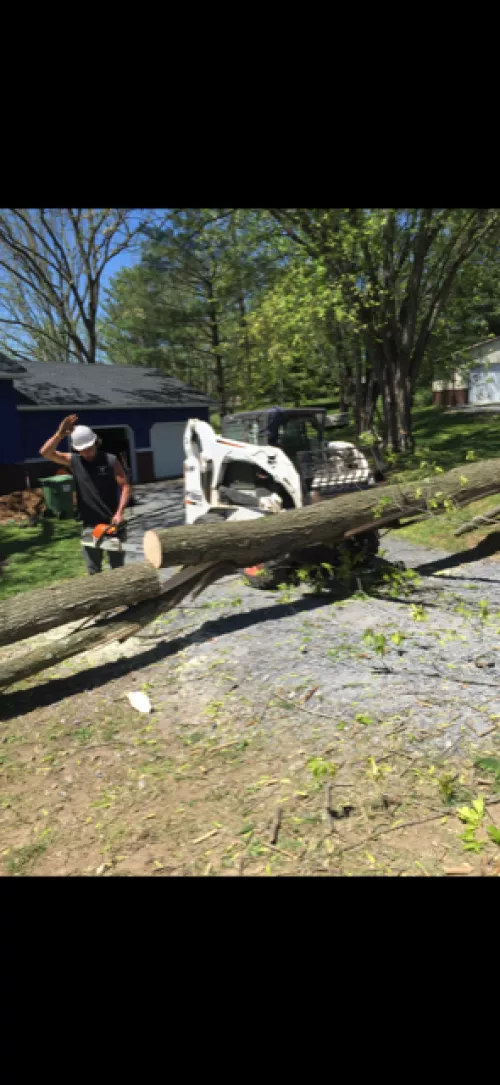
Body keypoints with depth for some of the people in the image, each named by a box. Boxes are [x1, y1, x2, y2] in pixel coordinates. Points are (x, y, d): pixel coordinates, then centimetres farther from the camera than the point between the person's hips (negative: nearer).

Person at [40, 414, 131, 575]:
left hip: (112, 522, -2)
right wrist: (60, 434, -24)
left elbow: (125, 486, -7)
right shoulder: (73, 461, 0)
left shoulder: (111, 460, -6)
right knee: (93, 569, 11)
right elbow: (45, 452, -10)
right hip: (89, 524, 2)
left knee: (118, 566, 9)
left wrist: (119, 512, -18)